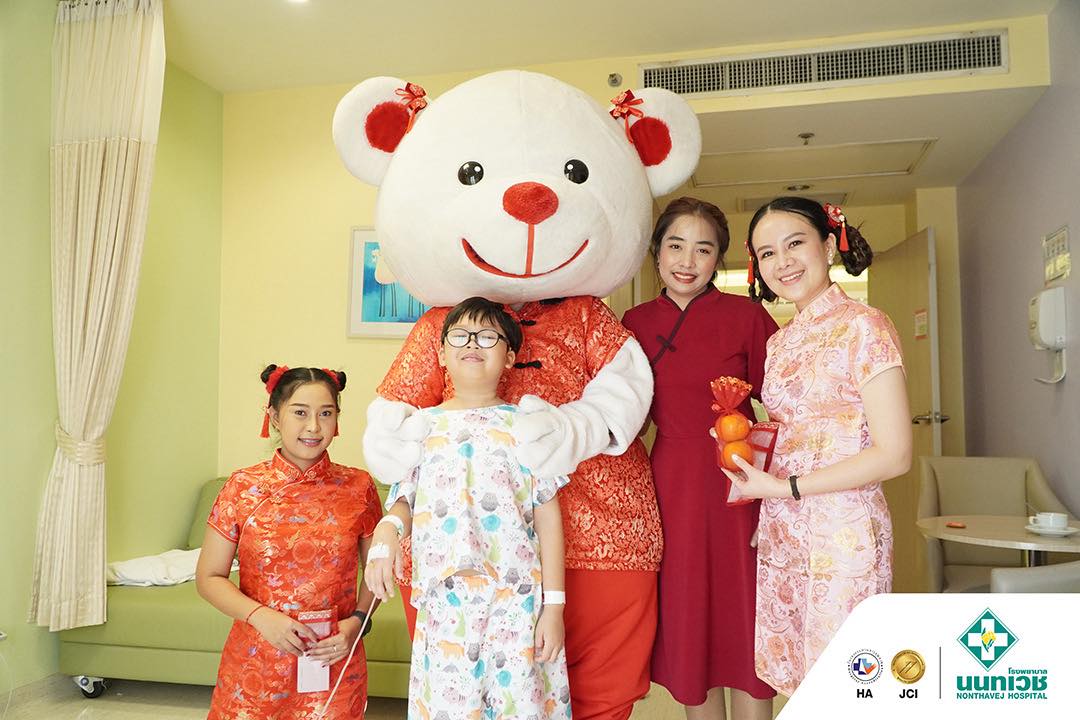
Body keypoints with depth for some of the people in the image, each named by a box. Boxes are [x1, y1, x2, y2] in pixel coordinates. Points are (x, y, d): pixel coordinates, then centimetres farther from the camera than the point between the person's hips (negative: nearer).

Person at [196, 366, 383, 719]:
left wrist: (357, 621, -9)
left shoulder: (358, 487, -4)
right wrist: (261, 616, -15)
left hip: (334, 667, 0)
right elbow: (208, 577, -1)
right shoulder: (243, 487, -5)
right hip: (254, 666, 0)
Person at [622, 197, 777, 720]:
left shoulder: (746, 316, -5)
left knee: (743, 631, 6)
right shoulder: (636, 322, 5)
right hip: (669, 486, 3)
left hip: (737, 485, -3)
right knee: (684, 629, 13)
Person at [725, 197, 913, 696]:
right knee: (792, 683, 15)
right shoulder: (780, 342, 11)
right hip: (782, 534, 7)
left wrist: (784, 487, -16)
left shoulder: (864, 327, -11)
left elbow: (894, 455, -15)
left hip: (843, 533, -6)